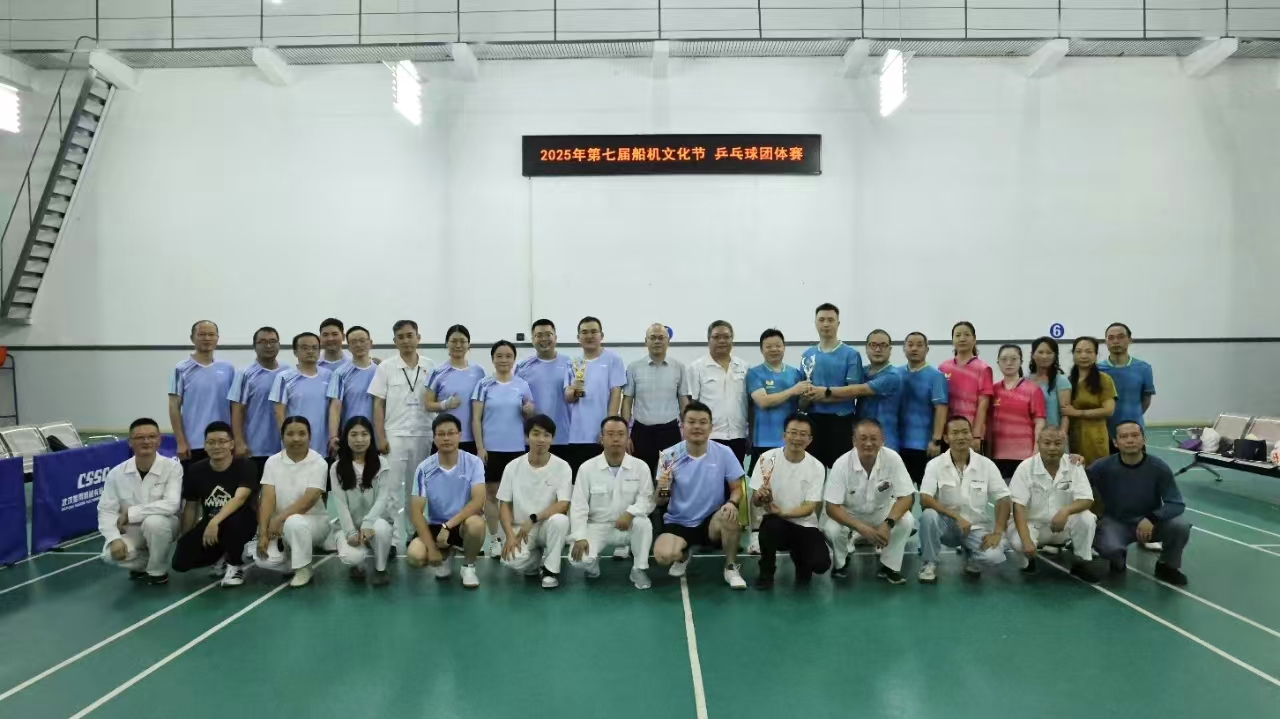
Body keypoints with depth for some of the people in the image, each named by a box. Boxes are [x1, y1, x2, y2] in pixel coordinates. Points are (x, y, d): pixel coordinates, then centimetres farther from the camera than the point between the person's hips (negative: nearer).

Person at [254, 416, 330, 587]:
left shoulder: (318, 463, -10)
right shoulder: (272, 462, -1)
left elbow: (309, 500, -21)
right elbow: (267, 499, -9)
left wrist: (280, 519, -29)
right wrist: (263, 534, -18)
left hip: (312, 521, -3)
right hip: (279, 525, 3)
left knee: (294, 522, -38)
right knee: (264, 559, -25)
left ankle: (303, 568, -12)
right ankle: (296, 560, 9)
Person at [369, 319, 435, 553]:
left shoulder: (431, 367, 4)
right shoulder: (386, 368, 0)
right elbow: (378, 405, 0)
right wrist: (380, 437, -7)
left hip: (424, 435, 2)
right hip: (395, 436, -2)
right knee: (394, 489, -2)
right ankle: (397, 539, 3)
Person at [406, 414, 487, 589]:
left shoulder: (474, 463, -12)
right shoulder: (424, 469, -10)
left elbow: (478, 501, -22)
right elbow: (416, 511, -12)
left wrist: (448, 525, -29)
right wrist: (432, 548, -19)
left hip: (463, 523, -1)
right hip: (435, 524, 2)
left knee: (476, 523, -36)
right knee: (415, 555, -27)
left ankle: (468, 566, -3)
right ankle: (446, 555, 13)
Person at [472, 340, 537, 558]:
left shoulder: (522, 385, 4)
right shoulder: (484, 385, -1)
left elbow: (530, 417, 10)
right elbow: (476, 419, -2)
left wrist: (529, 410, -13)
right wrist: (479, 447, -8)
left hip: (516, 448, 1)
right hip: (491, 448, -1)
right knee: (491, 493, 6)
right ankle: (494, 539, 15)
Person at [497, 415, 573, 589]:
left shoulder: (562, 467, -9)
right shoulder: (513, 467, -4)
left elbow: (563, 506, -15)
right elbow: (505, 505, -1)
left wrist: (533, 519, -23)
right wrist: (510, 536, -15)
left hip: (548, 526, -1)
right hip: (521, 528, 1)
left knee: (559, 520, -36)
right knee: (512, 561, -30)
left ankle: (551, 569, -11)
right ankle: (536, 557, 8)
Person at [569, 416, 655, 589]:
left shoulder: (640, 467, -6)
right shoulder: (587, 468, -7)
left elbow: (647, 500, -11)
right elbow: (578, 506, -8)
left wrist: (630, 513, -32)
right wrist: (579, 537, -19)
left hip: (628, 527, 1)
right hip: (597, 527, -1)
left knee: (643, 522, -32)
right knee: (578, 559, -27)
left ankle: (639, 569, -8)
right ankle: (593, 562, 13)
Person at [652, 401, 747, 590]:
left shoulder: (724, 453, -8)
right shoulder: (669, 455, -9)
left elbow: (737, 488, -3)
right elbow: (661, 502, -4)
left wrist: (732, 503, -27)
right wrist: (662, 490, -29)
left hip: (711, 521, 0)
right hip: (678, 522, 0)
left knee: (730, 515, -34)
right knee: (663, 556, -28)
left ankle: (731, 567, -5)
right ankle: (683, 556, 13)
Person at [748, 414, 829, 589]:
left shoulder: (817, 467, -7)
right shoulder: (767, 459, -9)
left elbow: (810, 508, -10)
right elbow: (755, 501, -7)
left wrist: (782, 512, -27)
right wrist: (760, 496, -32)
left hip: (804, 525, 1)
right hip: (775, 522, -1)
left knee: (820, 563, -22)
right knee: (771, 524, -36)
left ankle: (799, 557, 18)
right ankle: (766, 572, -6)